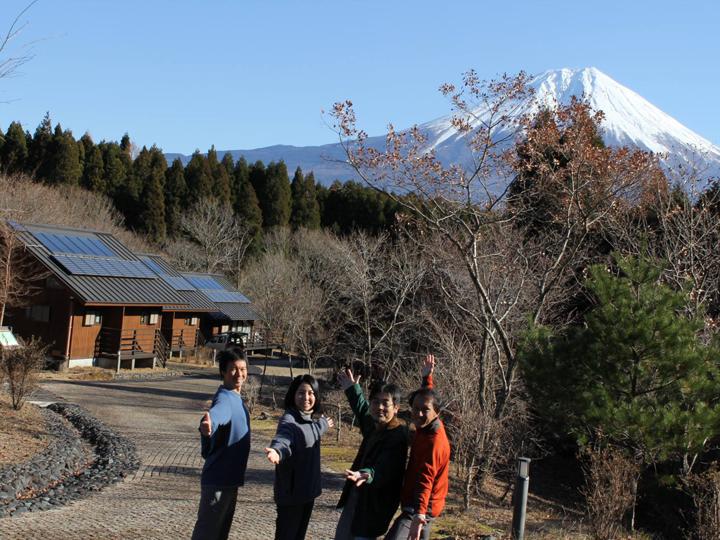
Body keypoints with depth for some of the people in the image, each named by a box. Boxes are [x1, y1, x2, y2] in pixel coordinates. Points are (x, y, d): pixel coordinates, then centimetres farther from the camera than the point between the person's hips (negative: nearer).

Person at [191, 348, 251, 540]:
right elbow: (216, 414, -46)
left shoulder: (236, 399, 10)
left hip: (229, 478, 10)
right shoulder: (224, 400, -20)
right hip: (218, 479, -10)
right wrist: (207, 424, -67)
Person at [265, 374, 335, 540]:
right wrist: (277, 451, -60)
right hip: (291, 491, -8)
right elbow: (283, 439, -39)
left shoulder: (309, 419, 5)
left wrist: (323, 424, 47)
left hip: (308, 489, 8)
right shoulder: (289, 420, -19)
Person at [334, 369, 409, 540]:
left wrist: (367, 475, -58)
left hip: (374, 507, -10)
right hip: (355, 501, 10)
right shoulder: (374, 427, 3)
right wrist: (352, 389, 36)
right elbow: (363, 412, 29)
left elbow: (383, 470, -37)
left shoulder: (398, 436, -23)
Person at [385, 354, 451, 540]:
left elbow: (425, 480, -35)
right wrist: (426, 377, 27)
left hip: (420, 508, -10)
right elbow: (427, 397, 24)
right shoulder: (428, 427, 1)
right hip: (422, 507, 10)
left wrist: (419, 514, -44)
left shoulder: (434, 441, -24)